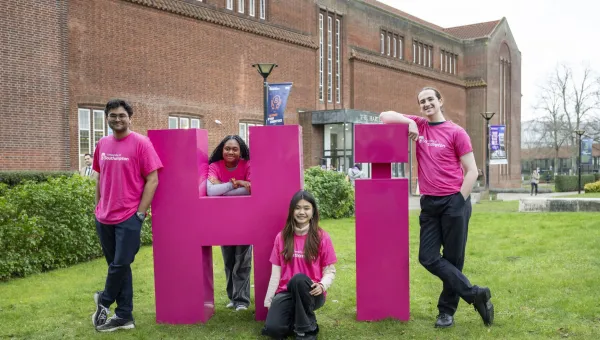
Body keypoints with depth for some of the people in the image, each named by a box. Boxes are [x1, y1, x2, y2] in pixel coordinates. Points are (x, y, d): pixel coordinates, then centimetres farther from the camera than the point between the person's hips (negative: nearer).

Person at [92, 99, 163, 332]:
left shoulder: (140, 143, -8)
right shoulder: (102, 145, 10)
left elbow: (152, 180, -10)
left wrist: (140, 213, -12)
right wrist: (97, 208, 14)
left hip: (128, 217, -6)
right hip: (104, 217, 6)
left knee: (120, 265, -3)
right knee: (117, 265, 11)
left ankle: (104, 301, 24)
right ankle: (124, 316, 20)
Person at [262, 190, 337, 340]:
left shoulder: (322, 237, -4)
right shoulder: (282, 237, 3)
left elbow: (330, 271, -2)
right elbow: (276, 272, 5)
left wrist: (322, 285, -23)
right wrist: (268, 301, -1)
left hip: (311, 293, -2)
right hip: (287, 292, 2)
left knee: (299, 279, -37)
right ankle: (296, 320, 10)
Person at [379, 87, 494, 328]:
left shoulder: (456, 132, -2)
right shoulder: (417, 125, 10)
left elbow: (472, 171, -2)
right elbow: (385, 116, 10)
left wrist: (459, 202, -7)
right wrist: (410, 121, -5)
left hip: (454, 201, -4)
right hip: (429, 202, 5)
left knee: (453, 259, 2)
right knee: (428, 258, -2)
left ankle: (447, 310, 15)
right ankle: (475, 294, 6)